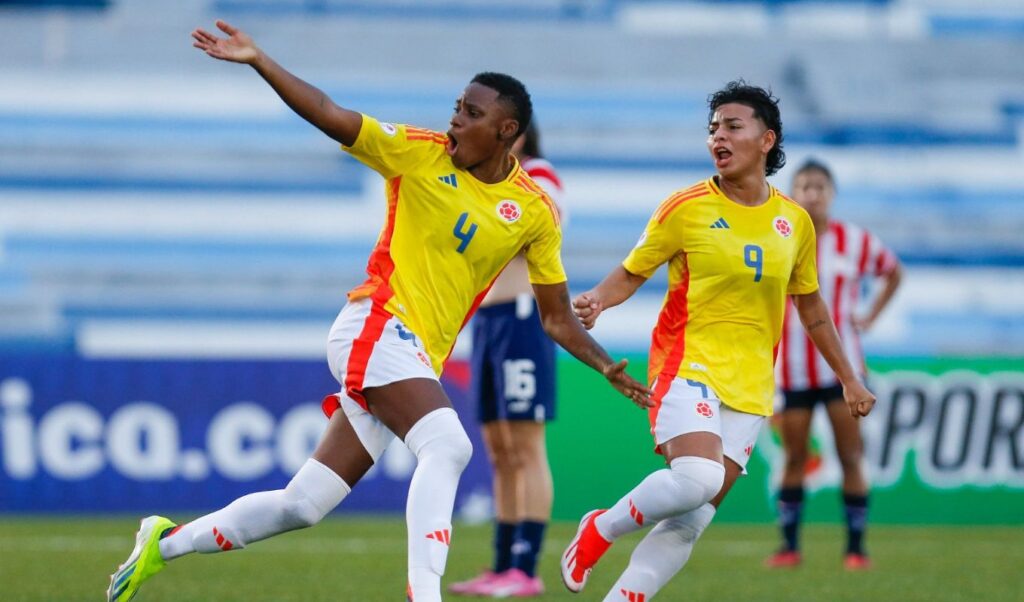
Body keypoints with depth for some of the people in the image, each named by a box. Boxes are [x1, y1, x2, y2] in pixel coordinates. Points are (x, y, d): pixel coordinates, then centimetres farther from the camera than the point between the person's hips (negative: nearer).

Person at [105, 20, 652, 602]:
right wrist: (258, 60, -15)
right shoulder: (420, 154, -2)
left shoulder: (535, 212, 6)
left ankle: (167, 542, 20)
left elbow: (558, 318, 11)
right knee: (447, 445, -31)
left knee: (303, 504, 4)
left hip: (419, 359, 5)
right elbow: (330, 115, -5)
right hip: (376, 326, -5)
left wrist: (611, 370, -1)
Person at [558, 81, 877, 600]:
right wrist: (597, 300, -19)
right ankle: (601, 529, -2)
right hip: (687, 365, -4)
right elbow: (631, 274, 4)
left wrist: (848, 380, 24)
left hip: (749, 386, 4)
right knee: (696, 479, -27)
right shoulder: (686, 208, -3)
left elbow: (810, 306, 21)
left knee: (692, 518, -4)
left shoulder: (794, 222, 8)